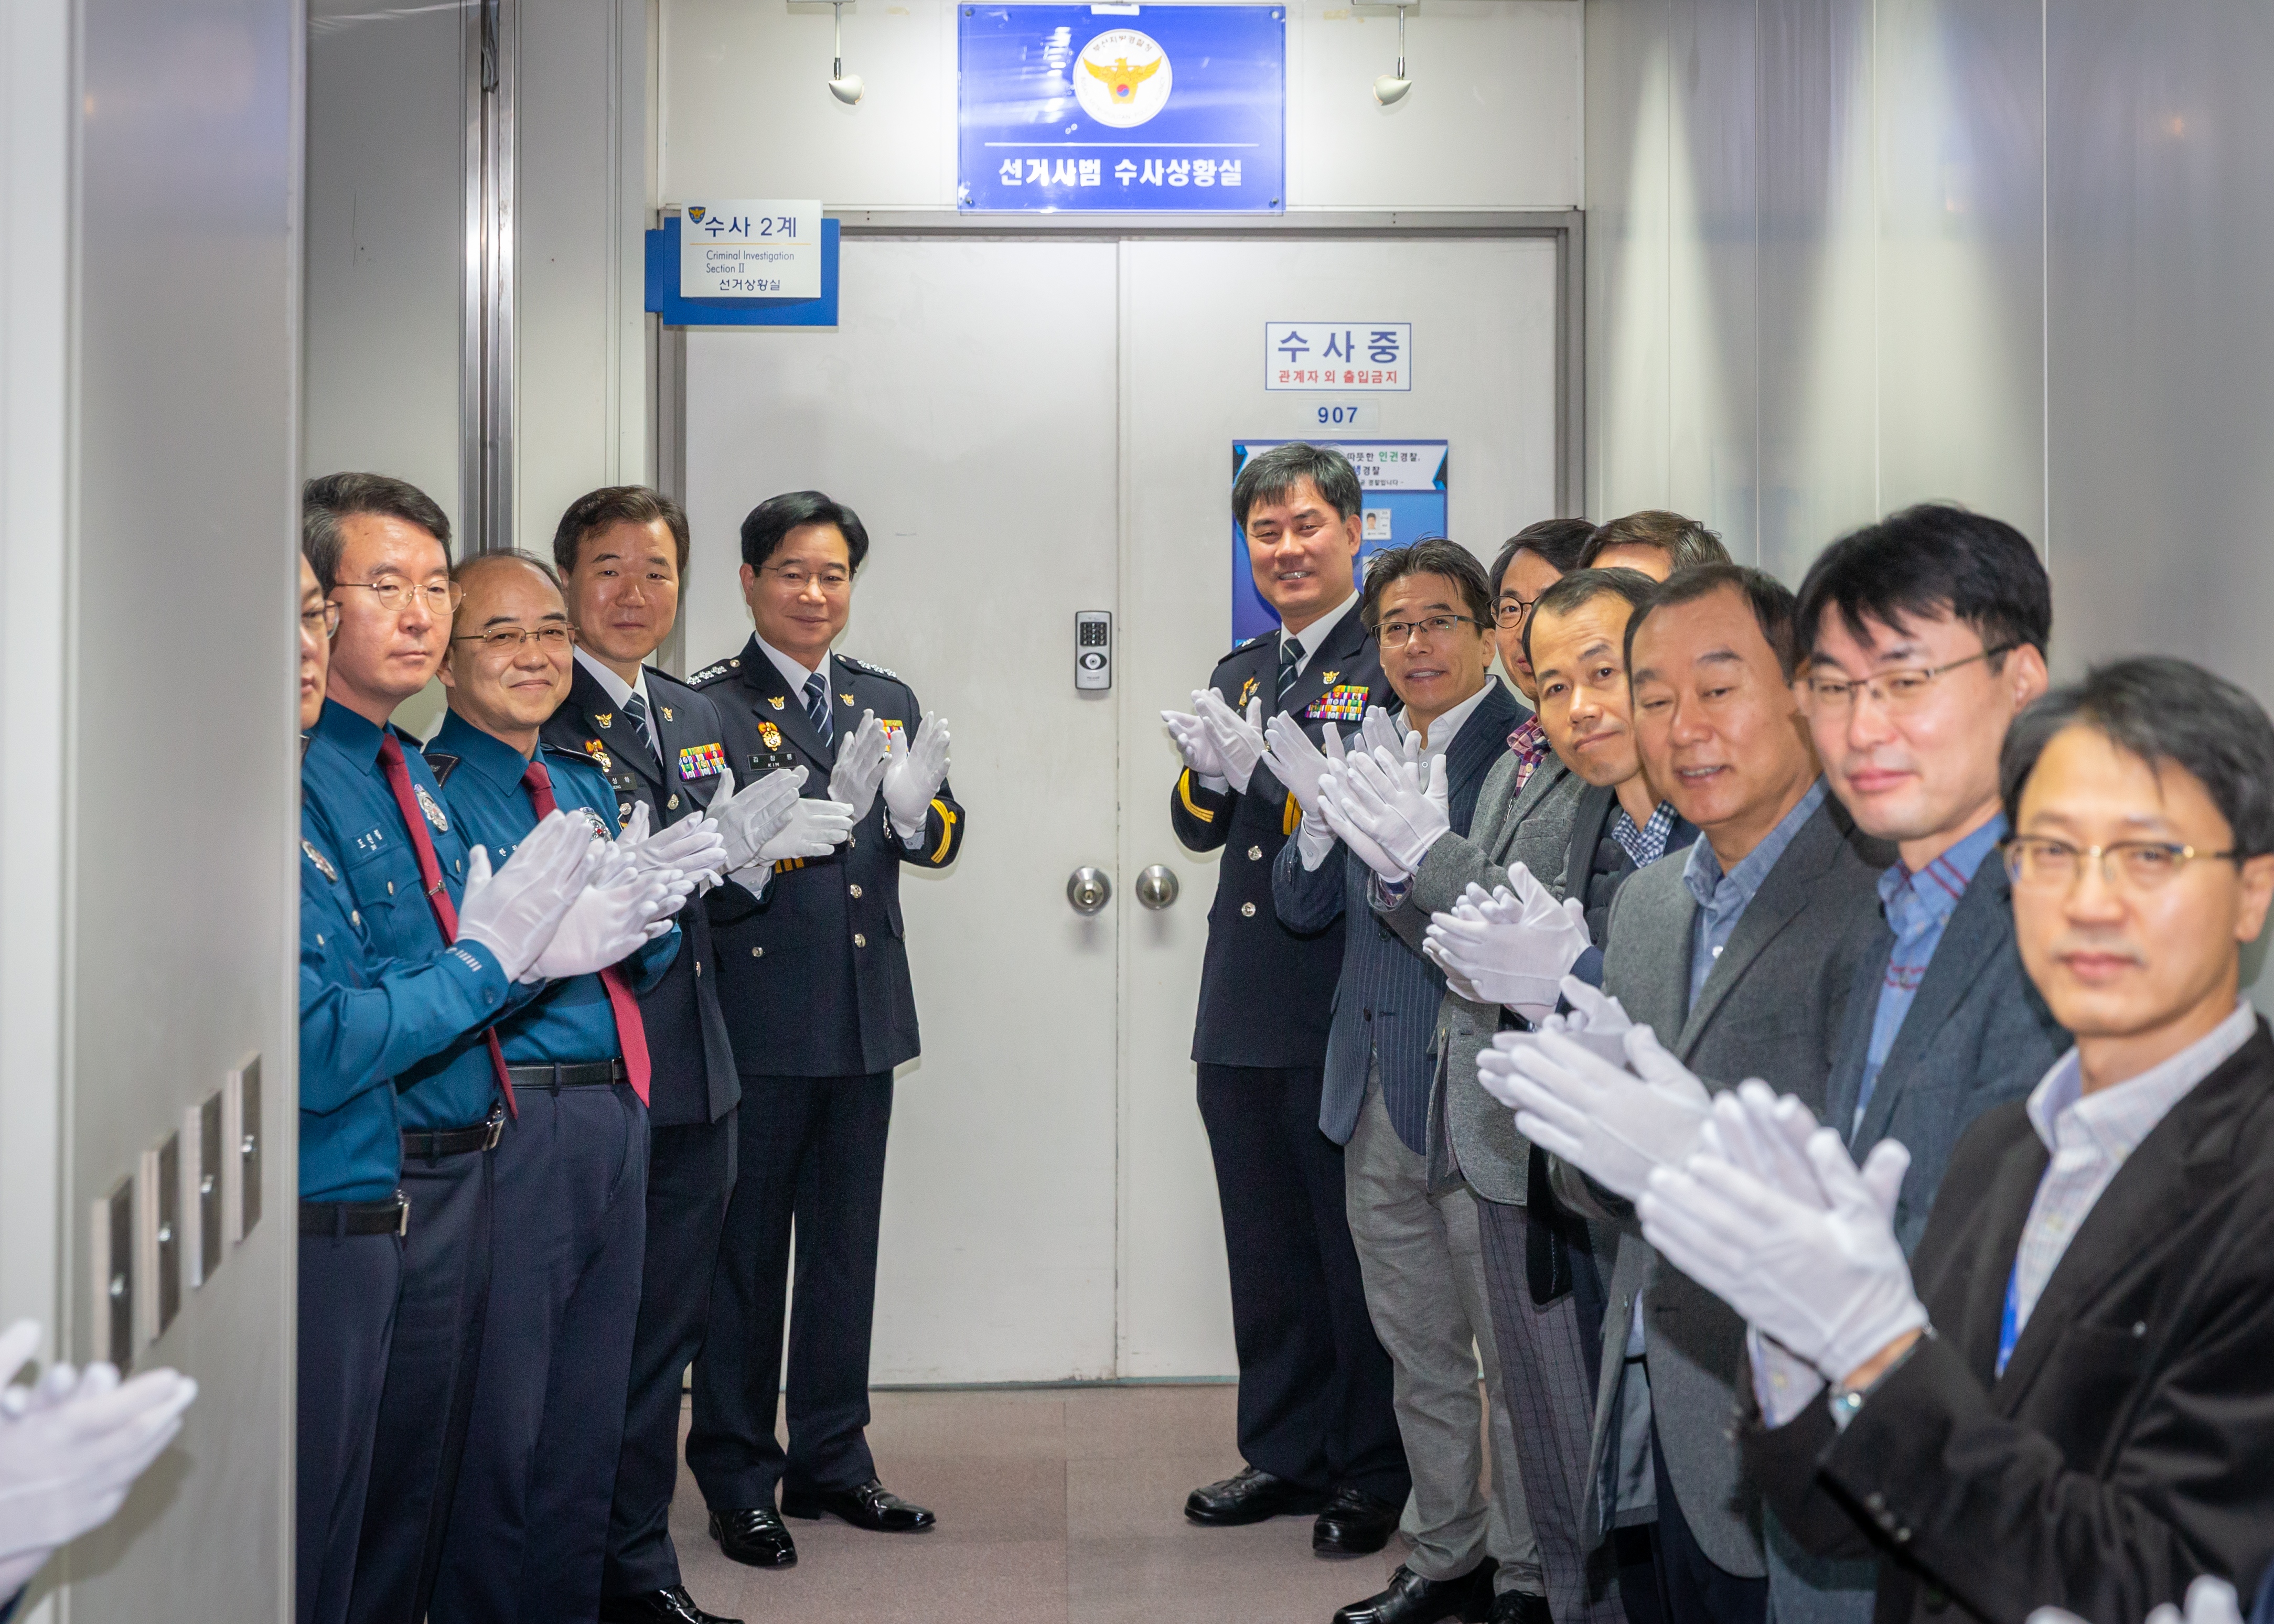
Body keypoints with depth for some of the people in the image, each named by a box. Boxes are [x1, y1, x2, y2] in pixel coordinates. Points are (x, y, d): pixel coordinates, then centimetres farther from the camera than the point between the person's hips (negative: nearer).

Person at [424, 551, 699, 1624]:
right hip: (505, 1122, -8)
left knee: (588, 1428, 16)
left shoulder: (585, 784, 16)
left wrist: (652, 903, -4)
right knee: (496, 1434, -1)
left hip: (616, 1120, 8)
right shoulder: (428, 787, -8)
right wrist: (570, 924, -27)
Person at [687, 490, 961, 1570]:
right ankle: (735, 1480, 13)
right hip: (757, 1018, -6)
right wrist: (807, 823, -30)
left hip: (863, 1015, 6)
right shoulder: (710, 706, -6)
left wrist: (918, 804, -15)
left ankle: (831, 1460, 27)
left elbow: (938, 847, 7)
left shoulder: (889, 701, 12)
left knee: (845, 1246, 14)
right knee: (746, 1250, 3)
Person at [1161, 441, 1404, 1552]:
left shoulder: (1393, 662, -6)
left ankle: (1372, 1477, 14)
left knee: (1358, 1250, 2)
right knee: (1266, 1251, 15)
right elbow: (1200, 828, 12)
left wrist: (1259, 774, -22)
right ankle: (1284, 1454, 27)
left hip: (1349, 1020, -7)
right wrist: (1206, 771, -9)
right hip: (1243, 1014, 7)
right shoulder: (1238, 674, 17)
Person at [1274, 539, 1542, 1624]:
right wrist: (1324, 813, -8)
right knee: (1420, 1354, 18)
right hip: (1377, 1098, 8)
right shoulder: (1371, 751, 11)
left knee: (1514, 1353, 3)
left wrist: (1429, 850, -34)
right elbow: (1302, 907, 10)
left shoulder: (1525, 750, -11)